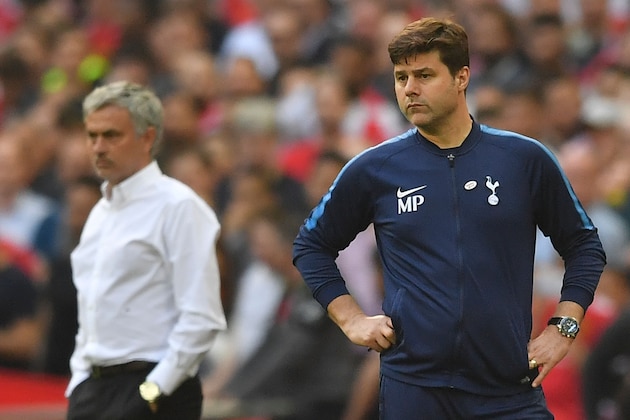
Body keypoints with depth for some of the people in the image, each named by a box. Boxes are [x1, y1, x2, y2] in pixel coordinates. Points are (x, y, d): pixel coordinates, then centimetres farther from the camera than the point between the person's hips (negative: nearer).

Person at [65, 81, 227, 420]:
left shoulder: (178, 207, -9)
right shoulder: (100, 212, 18)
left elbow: (202, 319, -15)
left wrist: (154, 392, -18)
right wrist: (79, 384, 16)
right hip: (91, 391, 8)